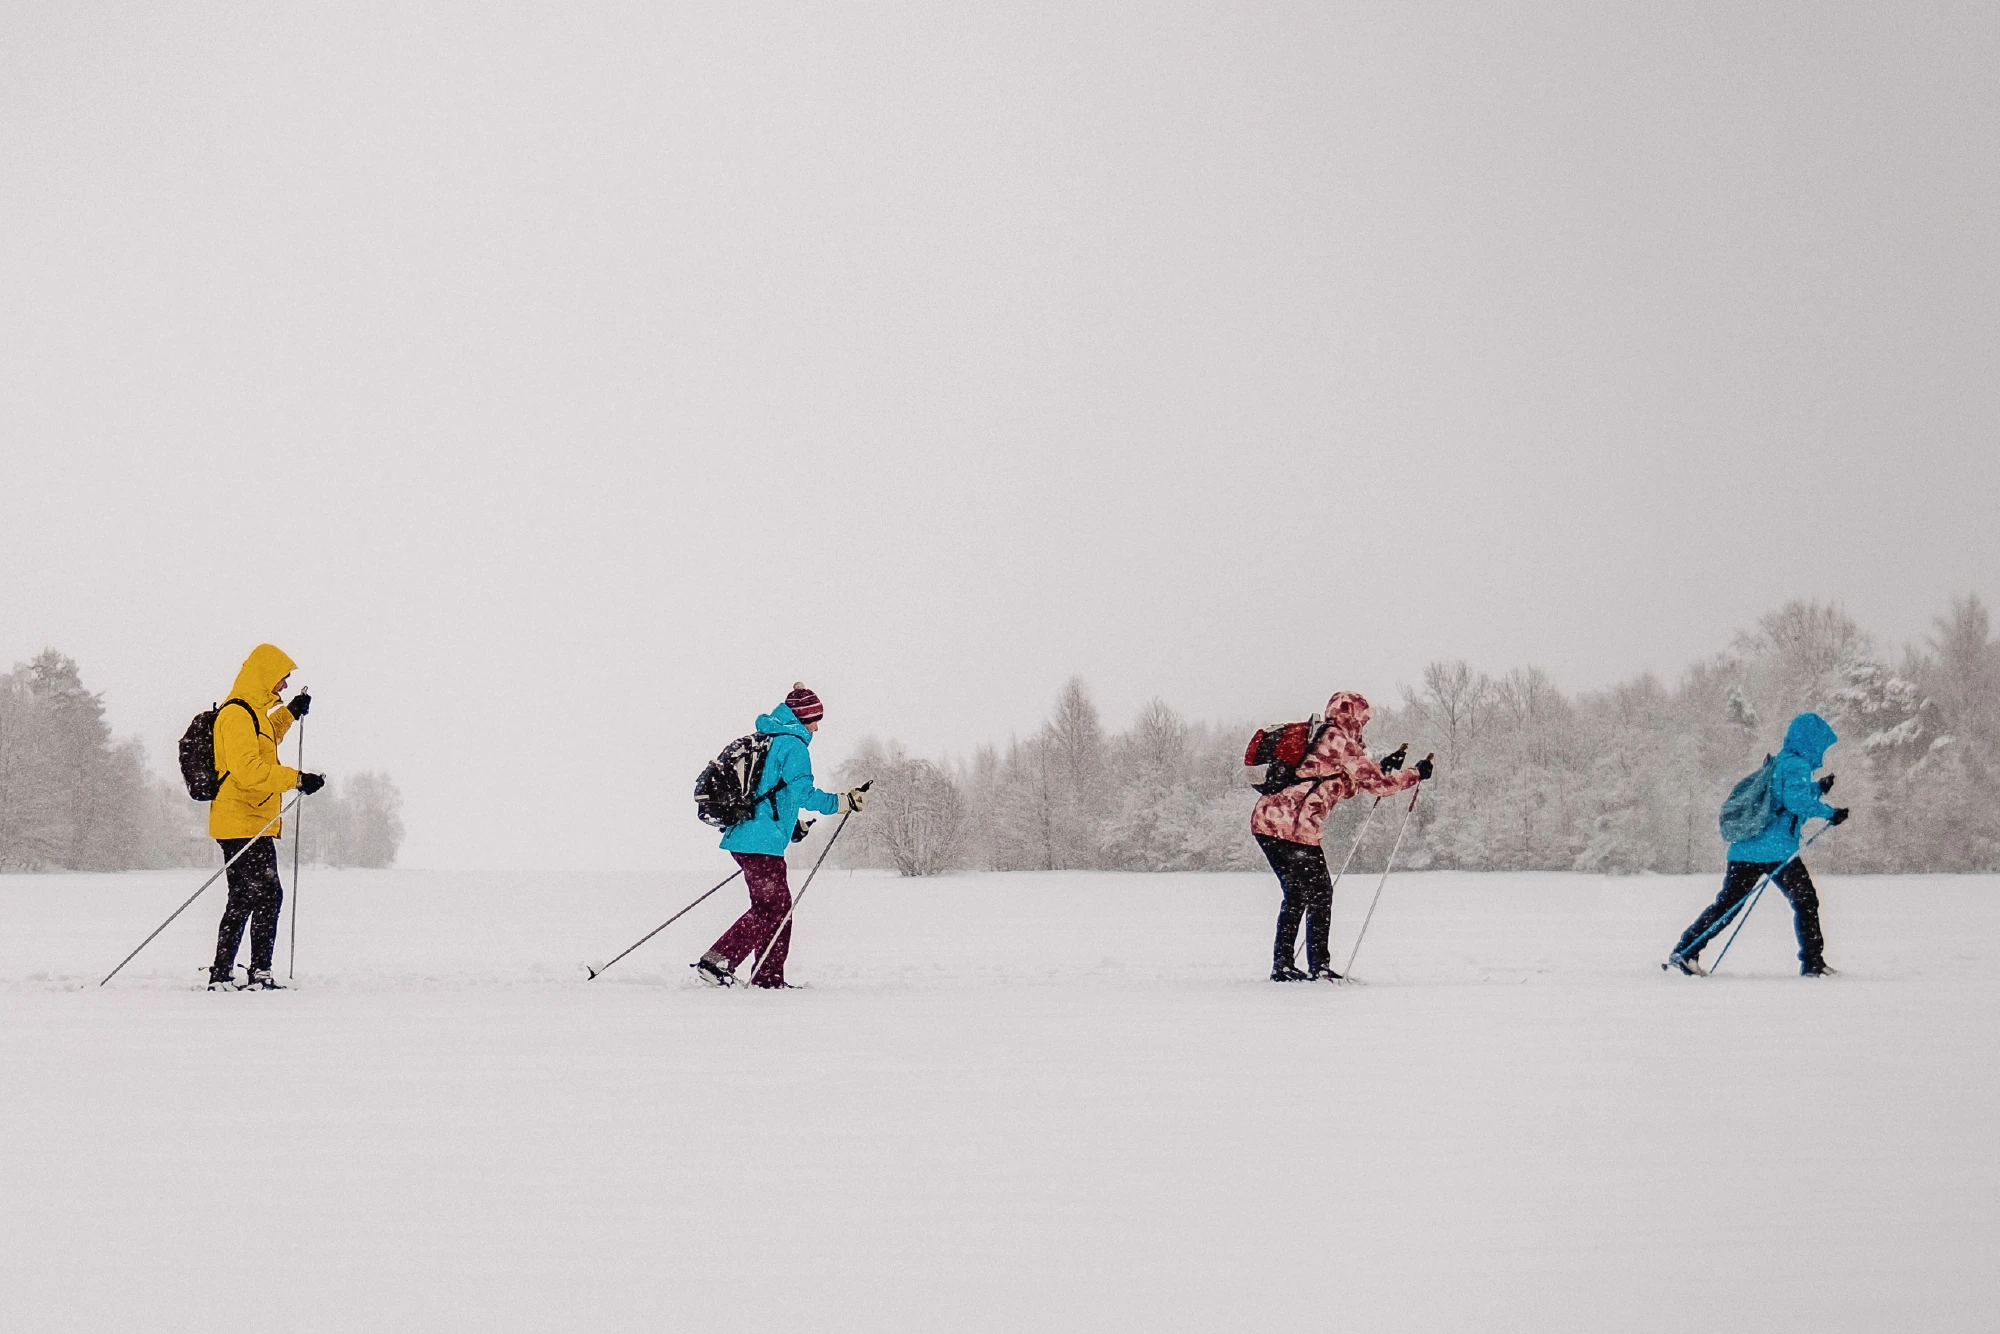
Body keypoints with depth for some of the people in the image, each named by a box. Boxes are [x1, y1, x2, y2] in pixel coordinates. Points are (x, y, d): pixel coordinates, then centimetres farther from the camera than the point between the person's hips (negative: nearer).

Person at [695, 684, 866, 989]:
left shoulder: (764, 740, 21)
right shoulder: (793, 745, -9)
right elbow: (803, 793, -18)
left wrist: (790, 824, 32)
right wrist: (844, 802, -12)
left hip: (741, 837, 10)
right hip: (762, 841, -10)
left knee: (780, 907, 14)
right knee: (768, 910, -7)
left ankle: (769, 976, 13)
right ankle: (717, 961, -15)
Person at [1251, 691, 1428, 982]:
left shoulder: (1316, 737, 23)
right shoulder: (1340, 741, -3)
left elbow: (1343, 784, 33)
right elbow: (1377, 783, -2)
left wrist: (1382, 767, 34)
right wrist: (1415, 774, 12)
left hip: (1265, 816, 9)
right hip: (1294, 825, -9)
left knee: (1297, 894, 18)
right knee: (1319, 893, 2)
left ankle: (1283, 965, 17)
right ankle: (1320, 967, 0)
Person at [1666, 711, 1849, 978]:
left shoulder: (1778, 763, 21)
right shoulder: (1797, 766, -7)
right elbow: (1795, 800, -22)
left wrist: (1818, 789, 32)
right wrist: (1830, 813, -14)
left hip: (1745, 848, 8)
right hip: (1777, 850, -8)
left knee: (1726, 904, 8)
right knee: (1806, 901, 4)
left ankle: (1684, 953, 0)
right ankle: (1813, 963, 4)